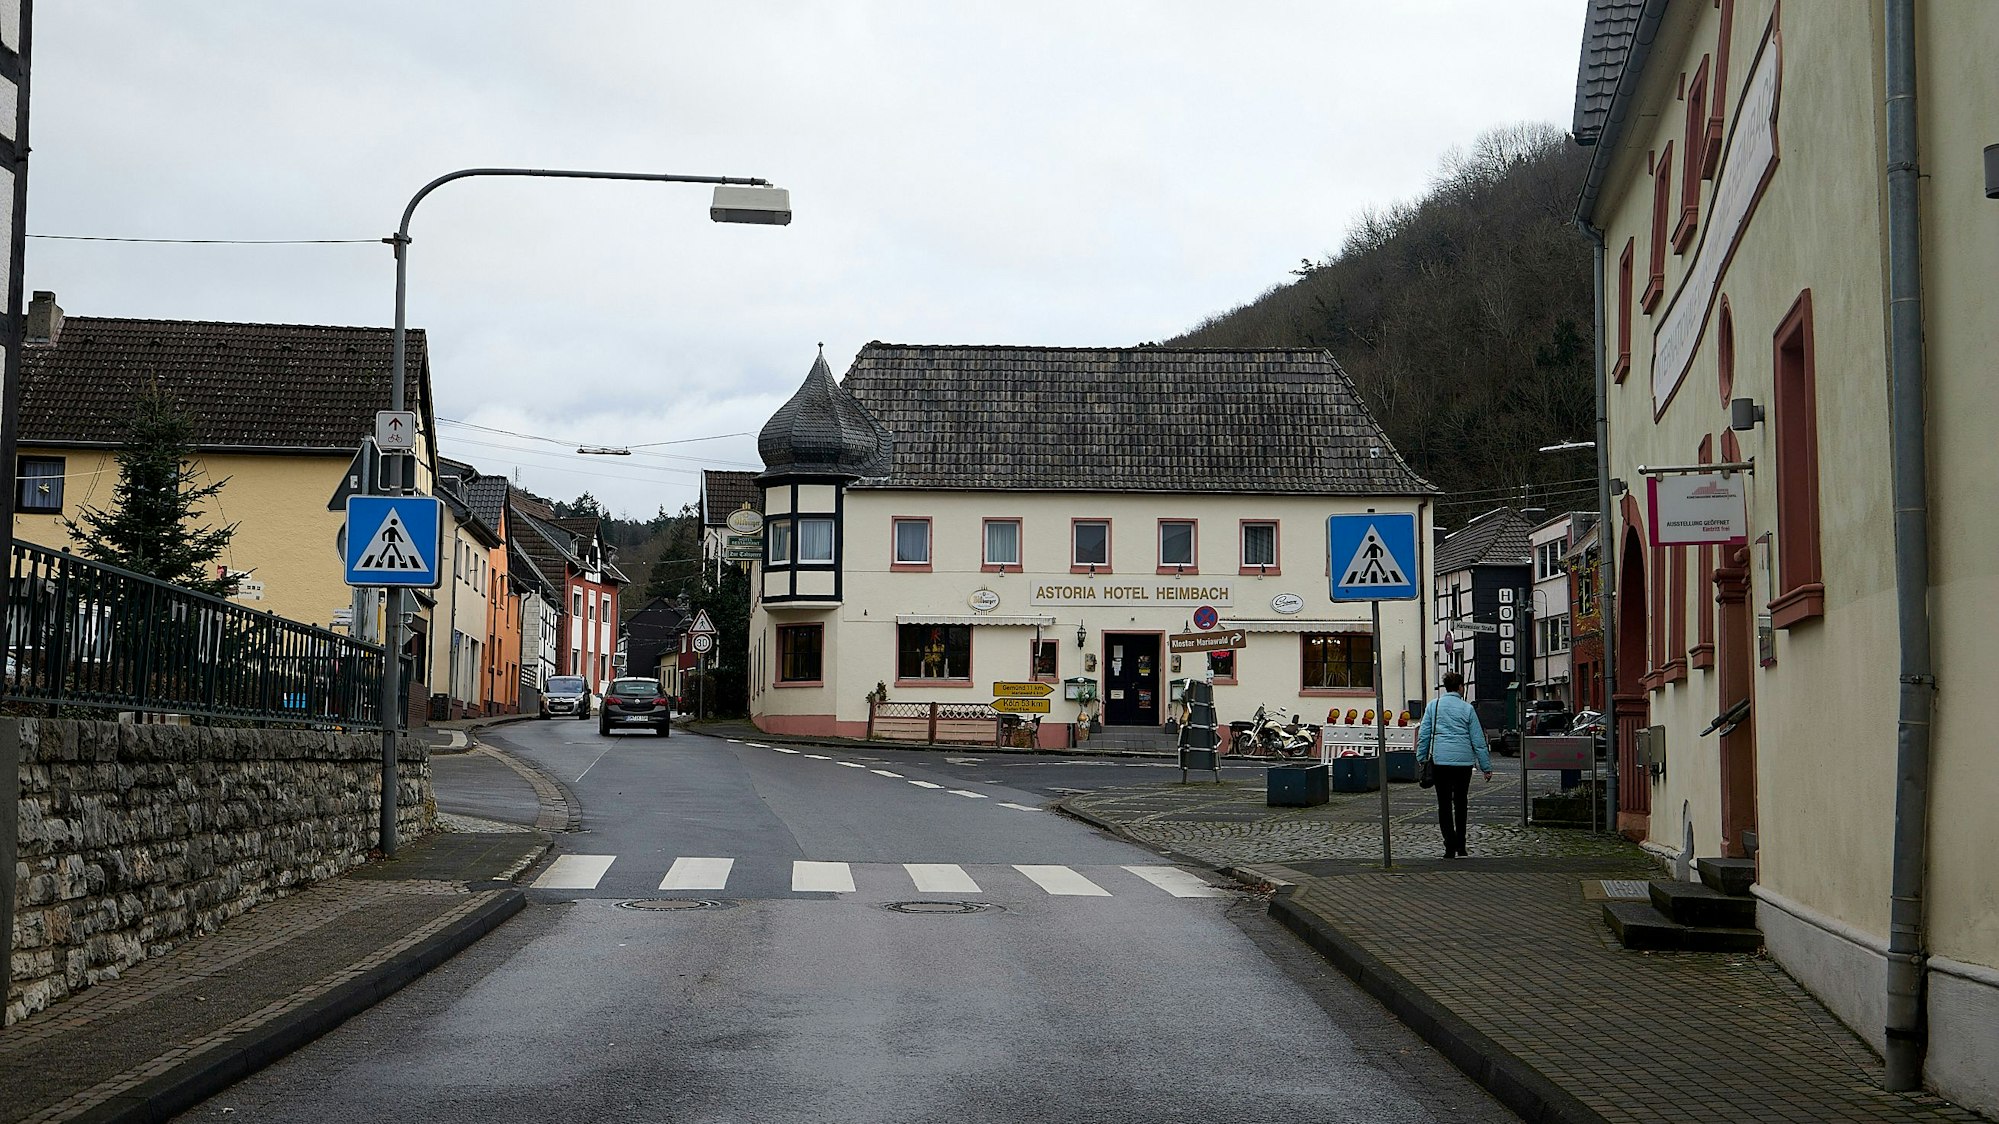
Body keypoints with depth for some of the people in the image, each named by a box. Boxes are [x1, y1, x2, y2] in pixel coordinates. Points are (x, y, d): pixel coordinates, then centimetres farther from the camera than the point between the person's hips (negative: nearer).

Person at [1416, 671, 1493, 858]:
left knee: (1444, 804, 3)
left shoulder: (1433, 706, 5)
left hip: (1440, 760, 0)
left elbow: (1423, 734, 4)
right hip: (1463, 761, 0)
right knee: (1460, 803, 14)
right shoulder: (1467, 709, 3)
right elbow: (1478, 739, 4)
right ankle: (1460, 847, 18)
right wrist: (1486, 767, 9)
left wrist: (1421, 758, 12)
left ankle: (1450, 848, -6)